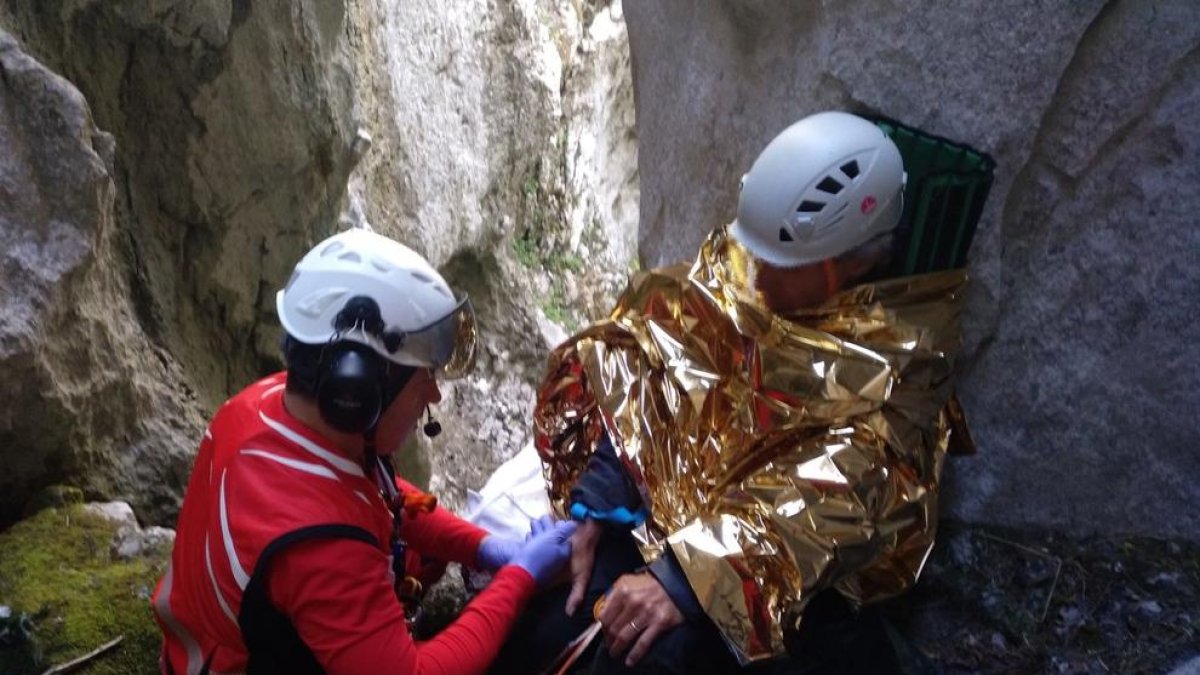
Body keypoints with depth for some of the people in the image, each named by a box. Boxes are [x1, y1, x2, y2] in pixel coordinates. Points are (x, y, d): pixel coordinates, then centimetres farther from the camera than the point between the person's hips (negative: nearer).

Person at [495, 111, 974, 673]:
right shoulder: (736, 261, 0)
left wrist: (687, 579, -31)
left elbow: (830, 508, -23)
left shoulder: (898, 356, -14)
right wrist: (594, 501, -12)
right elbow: (642, 375, -2)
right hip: (661, 508, 5)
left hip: (784, 572, -4)